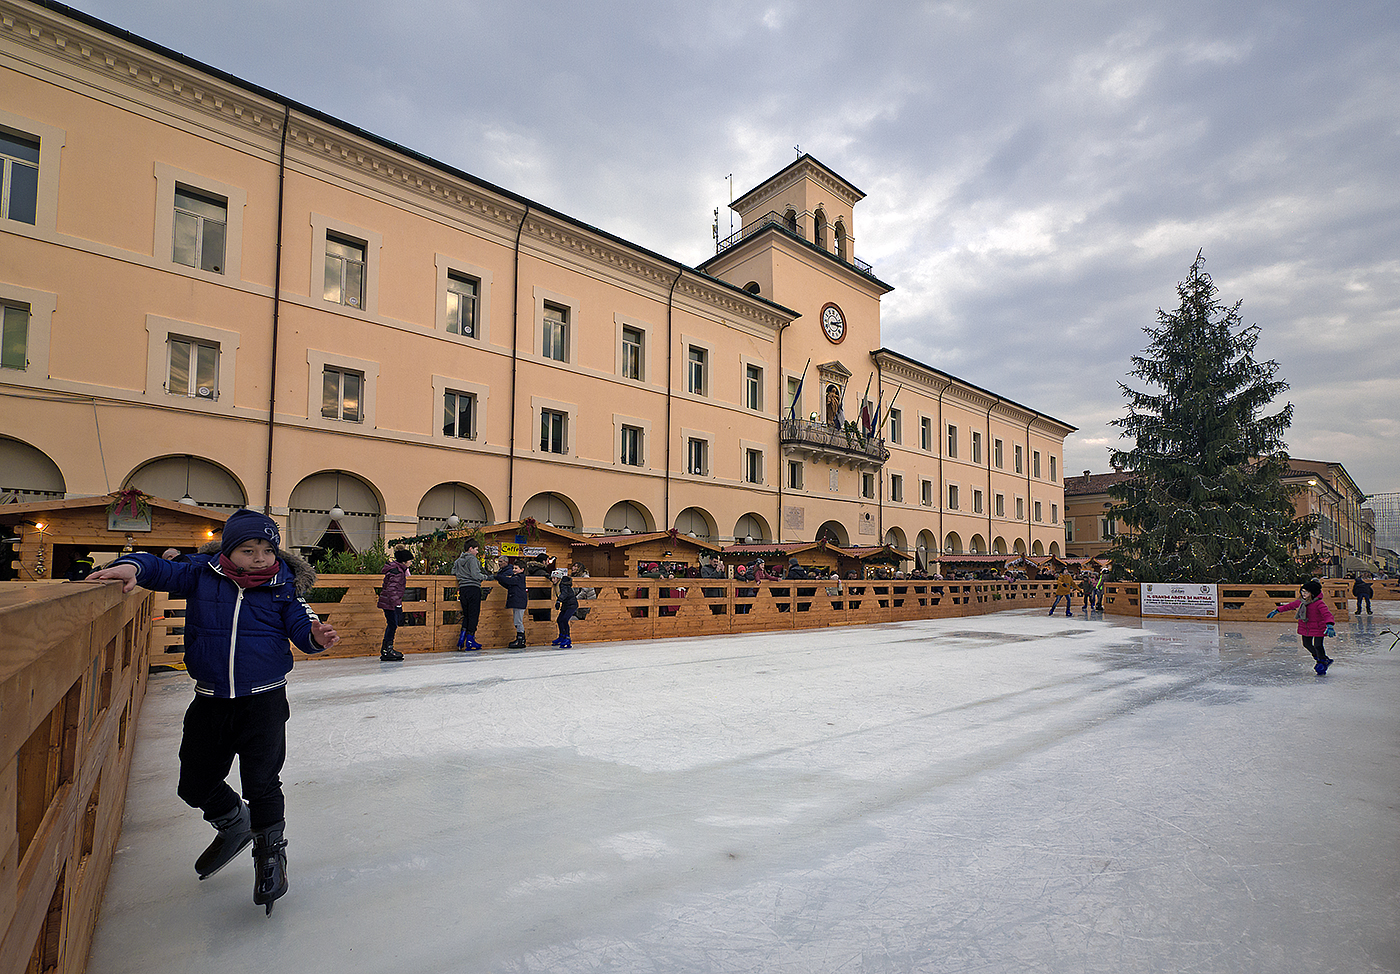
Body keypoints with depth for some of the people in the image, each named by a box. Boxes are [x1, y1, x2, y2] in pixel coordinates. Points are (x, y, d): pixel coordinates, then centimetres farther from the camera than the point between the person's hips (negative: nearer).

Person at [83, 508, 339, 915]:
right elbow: (160, 569, 0)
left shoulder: (283, 585, -7)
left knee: (261, 783, -1)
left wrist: (317, 635, -30)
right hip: (210, 700, 4)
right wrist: (132, 566, -23)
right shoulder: (201, 574, -3)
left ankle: (270, 852, 25)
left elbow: (300, 624, -8)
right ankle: (234, 824, 46)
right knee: (195, 782, 16)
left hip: (264, 700, -3)